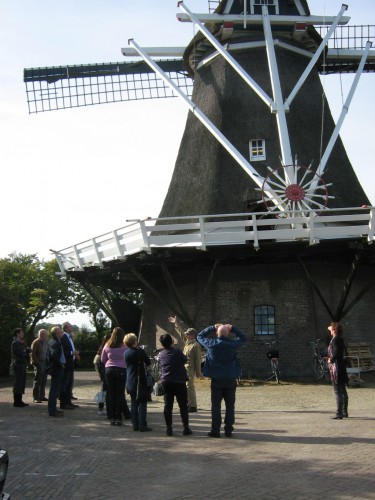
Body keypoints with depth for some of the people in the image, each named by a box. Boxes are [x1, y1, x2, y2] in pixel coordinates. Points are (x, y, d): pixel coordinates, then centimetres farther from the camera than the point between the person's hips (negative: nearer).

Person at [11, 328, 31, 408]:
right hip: (18, 364, -9)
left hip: (23, 364, 9)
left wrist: (26, 350, -9)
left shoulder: (21, 343, 20)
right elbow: (22, 353, -18)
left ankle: (19, 400, 16)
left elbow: (28, 350, 12)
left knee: (22, 383, 11)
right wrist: (26, 351, 1)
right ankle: (16, 402, -4)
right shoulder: (15, 343, -10)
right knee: (18, 383, -7)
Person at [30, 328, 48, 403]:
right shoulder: (35, 342, -9)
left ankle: (42, 396, 17)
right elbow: (33, 354, -13)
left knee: (43, 381, 9)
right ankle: (36, 397, -1)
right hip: (38, 363, -7)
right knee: (37, 381, -5)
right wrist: (37, 362, -16)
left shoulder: (45, 342, 14)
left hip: (44, 363, 7)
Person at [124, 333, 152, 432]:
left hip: (130, 382, 6)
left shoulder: (126, 353, 5)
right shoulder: (140, 351, -12)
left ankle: (135, 425, 10)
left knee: (134, 403, 11)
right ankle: (142, 425, -6)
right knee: (142, 403, -2)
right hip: (141, 381, -6)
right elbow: (148, 363, -6)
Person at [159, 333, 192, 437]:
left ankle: (169, 428, 4)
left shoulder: (161, 354, 3)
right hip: (179, 381, -4)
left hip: (166, 382, 4)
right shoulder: (177, 352, -14)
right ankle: (186, 428, 4)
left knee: (168, 405, 6)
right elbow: (185, 360, 0)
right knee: (183, 405, 3)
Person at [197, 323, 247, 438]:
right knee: (230, 406, 8)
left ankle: (215, 430, 6)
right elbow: (243, 338, 12)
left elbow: (199, 336, 11)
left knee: (216, 406, 5)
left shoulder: (211, 344, -8)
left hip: (216, 380, 0)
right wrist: (233, 328, 9)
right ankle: (228, 430, 10)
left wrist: (212, 328, 9)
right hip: (231, 380, 0)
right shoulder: (232, 344, -7)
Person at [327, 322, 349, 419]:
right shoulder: (341, 339, 12)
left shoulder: (335, 340, -15)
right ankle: (344, 412, 25)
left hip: (336, 367, -10)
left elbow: (336, 353, -24)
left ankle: (339, 414, -6)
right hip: (342, 366, 10)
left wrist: (331, 360, -9)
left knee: (338, 391, -7)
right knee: (343, 391, 16)